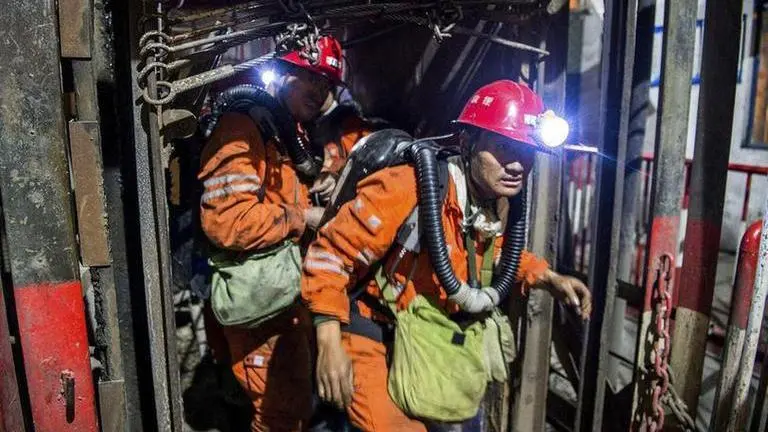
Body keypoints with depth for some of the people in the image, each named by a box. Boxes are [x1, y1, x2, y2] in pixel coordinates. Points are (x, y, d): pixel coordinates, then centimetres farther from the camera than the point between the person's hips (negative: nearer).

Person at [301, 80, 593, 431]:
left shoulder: (498, 202, -4)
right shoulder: (410, 189, -30)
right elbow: (330, 251, -24)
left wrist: (547, 278, 2)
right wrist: (330, 343, -28)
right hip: (373, 338, -7)